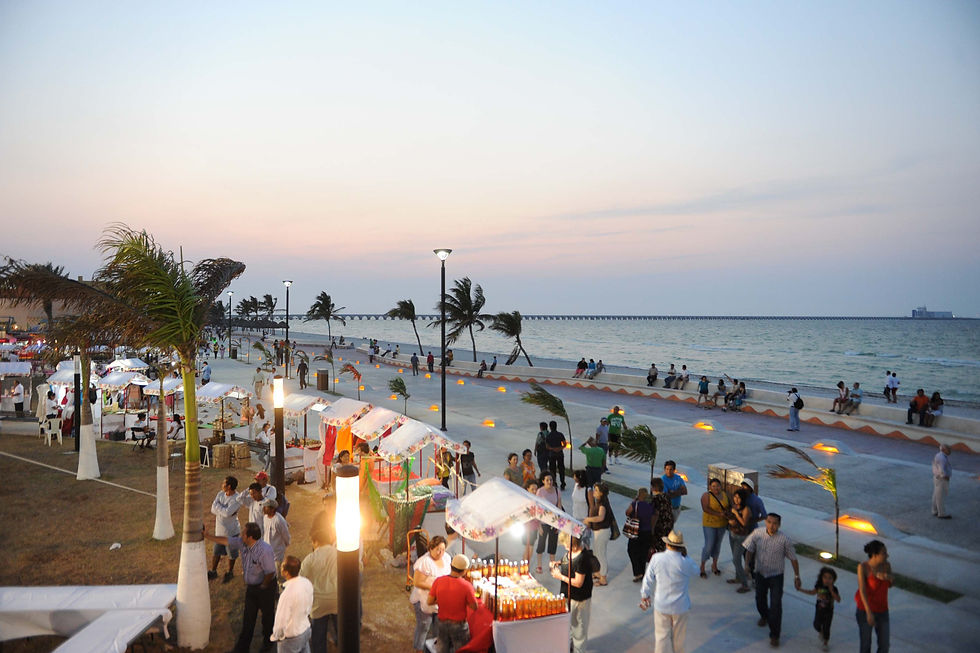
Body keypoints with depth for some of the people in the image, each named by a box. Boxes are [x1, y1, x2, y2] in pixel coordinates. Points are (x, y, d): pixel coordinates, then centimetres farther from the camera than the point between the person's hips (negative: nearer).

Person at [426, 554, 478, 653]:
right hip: (459, 625, -3)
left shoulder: (438, 581, -15)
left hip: (442, 623, 3)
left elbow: (429, 601, -8)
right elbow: (474, 607, -14)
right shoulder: (466, 586, -24)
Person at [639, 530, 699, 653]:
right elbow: (695, 570, 3)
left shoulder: (656, 558, -16)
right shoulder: (686, 562, -21)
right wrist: (685, 555, -2)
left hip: (661, 606, 0)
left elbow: (648, 579, -4)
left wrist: (644, 595, 12)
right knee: (678, 636, 21)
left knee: (662, 635, 13)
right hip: (680, 606, 0)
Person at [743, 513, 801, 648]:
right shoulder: (757, 533, -13)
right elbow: (749, 550, -4)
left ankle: (774, 635, 7)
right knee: (760, 598, 21)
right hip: (760, 573, 3)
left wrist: (797, 577, -3)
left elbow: (793, 559, -7)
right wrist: (747, 564, -19)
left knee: (776, 605, -7)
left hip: (776, 576, -3)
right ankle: (764, 616, 54)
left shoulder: (784, 540, -18)